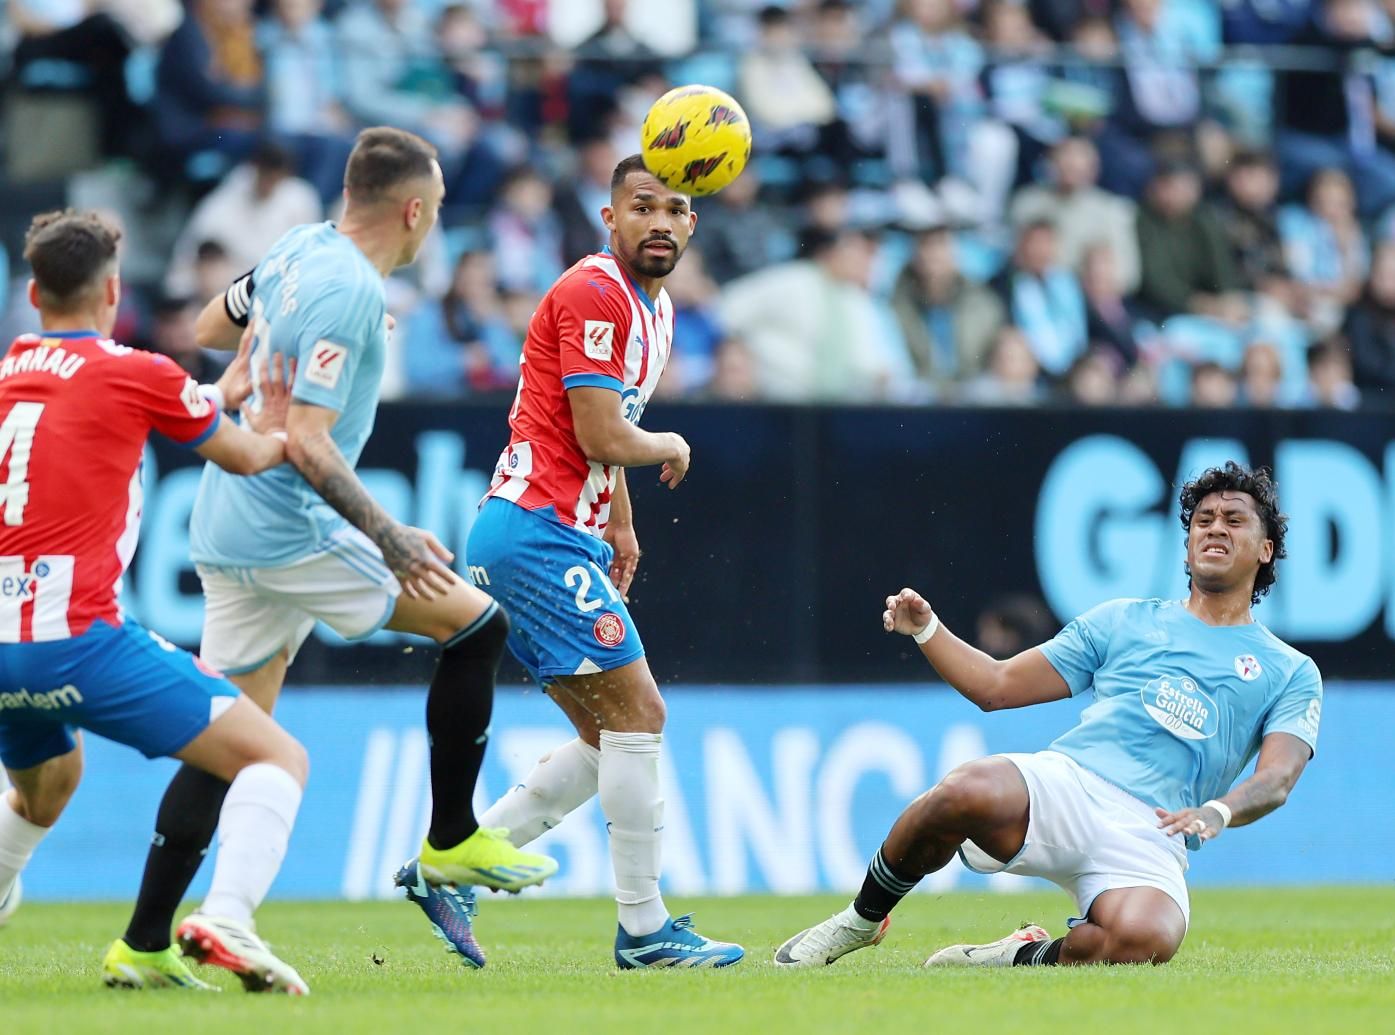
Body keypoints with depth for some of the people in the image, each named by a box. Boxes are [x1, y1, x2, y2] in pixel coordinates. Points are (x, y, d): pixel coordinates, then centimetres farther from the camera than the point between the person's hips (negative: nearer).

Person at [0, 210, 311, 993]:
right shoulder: (137, 374, 0)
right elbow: (246, 457, 17)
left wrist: (224, 391, 41)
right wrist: (279, 435, 39)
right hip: (77, 636, -7)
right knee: (277, 757, -2)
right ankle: (225, 920, -25)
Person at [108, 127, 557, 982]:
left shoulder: (301, 250, 9)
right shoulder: (347, 292, -18)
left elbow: (210, 328, 25)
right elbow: (306, 444, -22)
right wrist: (390, 539, -19)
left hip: (226, 534, 9)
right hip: (290, 534, -9)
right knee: (476, 624, 2)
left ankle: (145, 941, 5)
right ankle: (450, 847, 8)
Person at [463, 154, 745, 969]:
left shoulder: (656, 309, 17)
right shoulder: (594, 293, -14)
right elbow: (602, 438, -19)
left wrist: (621, 528, 23)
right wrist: (672, 447, 0)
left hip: (564, 539, 10)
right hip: (539, 530, -10)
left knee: (610, 734, 11)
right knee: (638, 714, -10)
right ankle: (645, 931, -5)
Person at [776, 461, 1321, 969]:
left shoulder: (1292, 674, 19)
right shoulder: (1123, 621, 24)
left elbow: (1277, 778, 2)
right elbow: (997, 686, 23)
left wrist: (1217, 812, -21)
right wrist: (926, 630, 5)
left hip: (1147, 836, -1)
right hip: (1064, 783, 1)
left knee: (1147, 937, -38)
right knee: (964, 793, -35)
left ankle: (1024, 956, -6)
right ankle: (860, 921, -8)